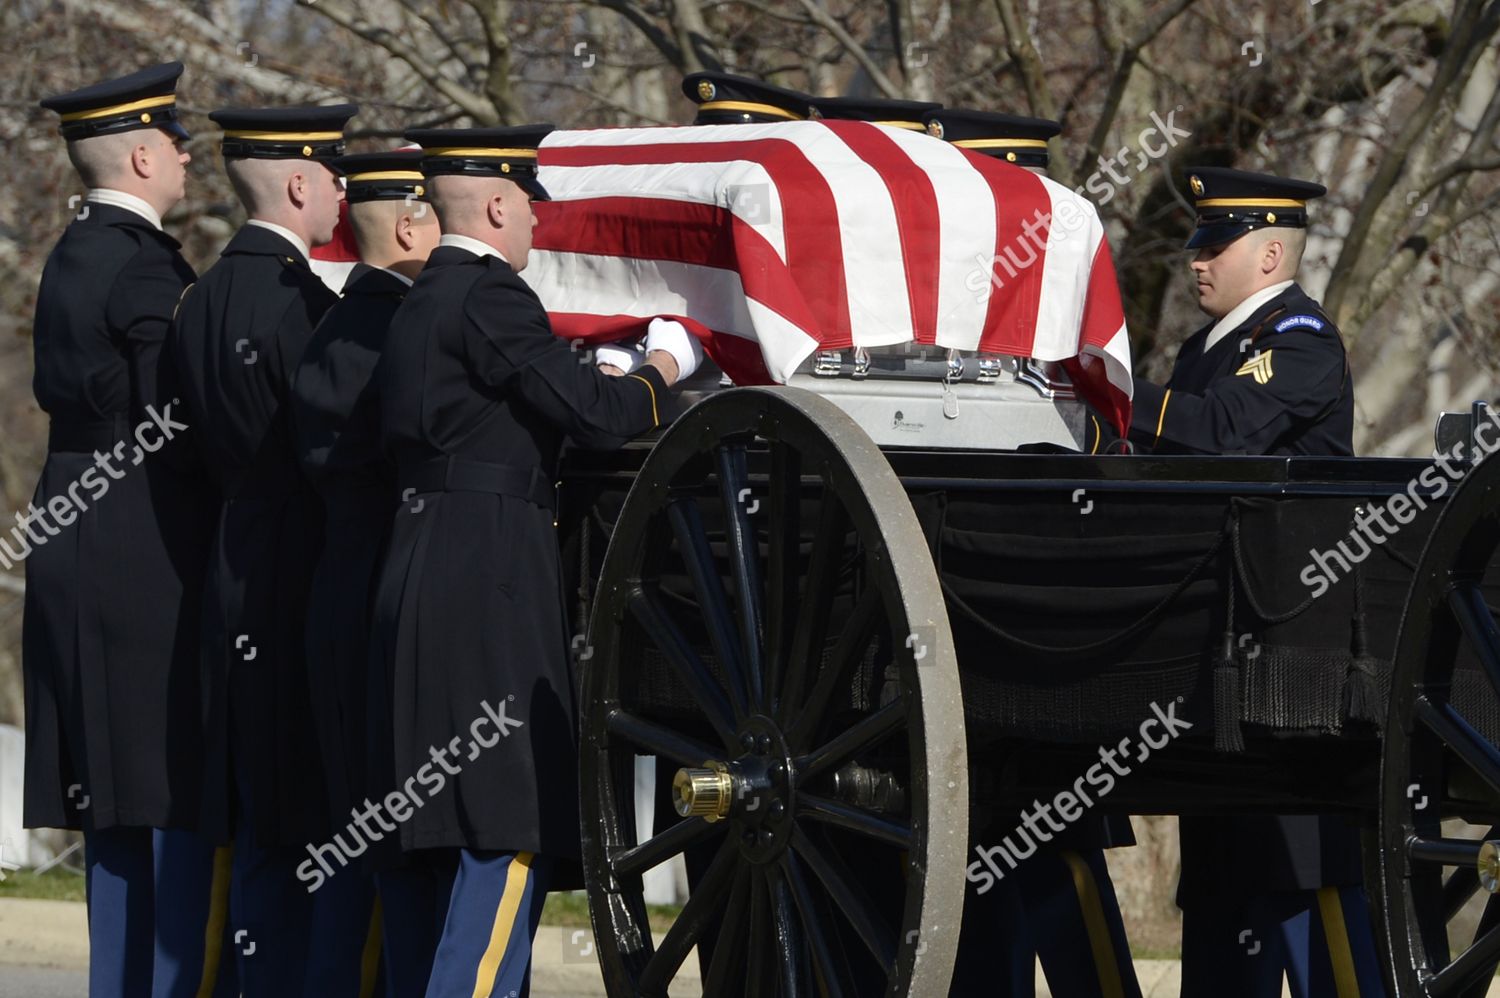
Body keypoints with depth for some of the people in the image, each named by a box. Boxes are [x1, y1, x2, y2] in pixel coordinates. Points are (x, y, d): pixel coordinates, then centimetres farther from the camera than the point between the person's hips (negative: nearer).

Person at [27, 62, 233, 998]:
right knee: (188, 796, -7)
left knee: (123, 804, 12)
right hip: (154, 559, -10)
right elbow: (179, 420, -18)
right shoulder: (145, 265, -14)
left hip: (83, 558, 10)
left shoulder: (73, 258, 15)